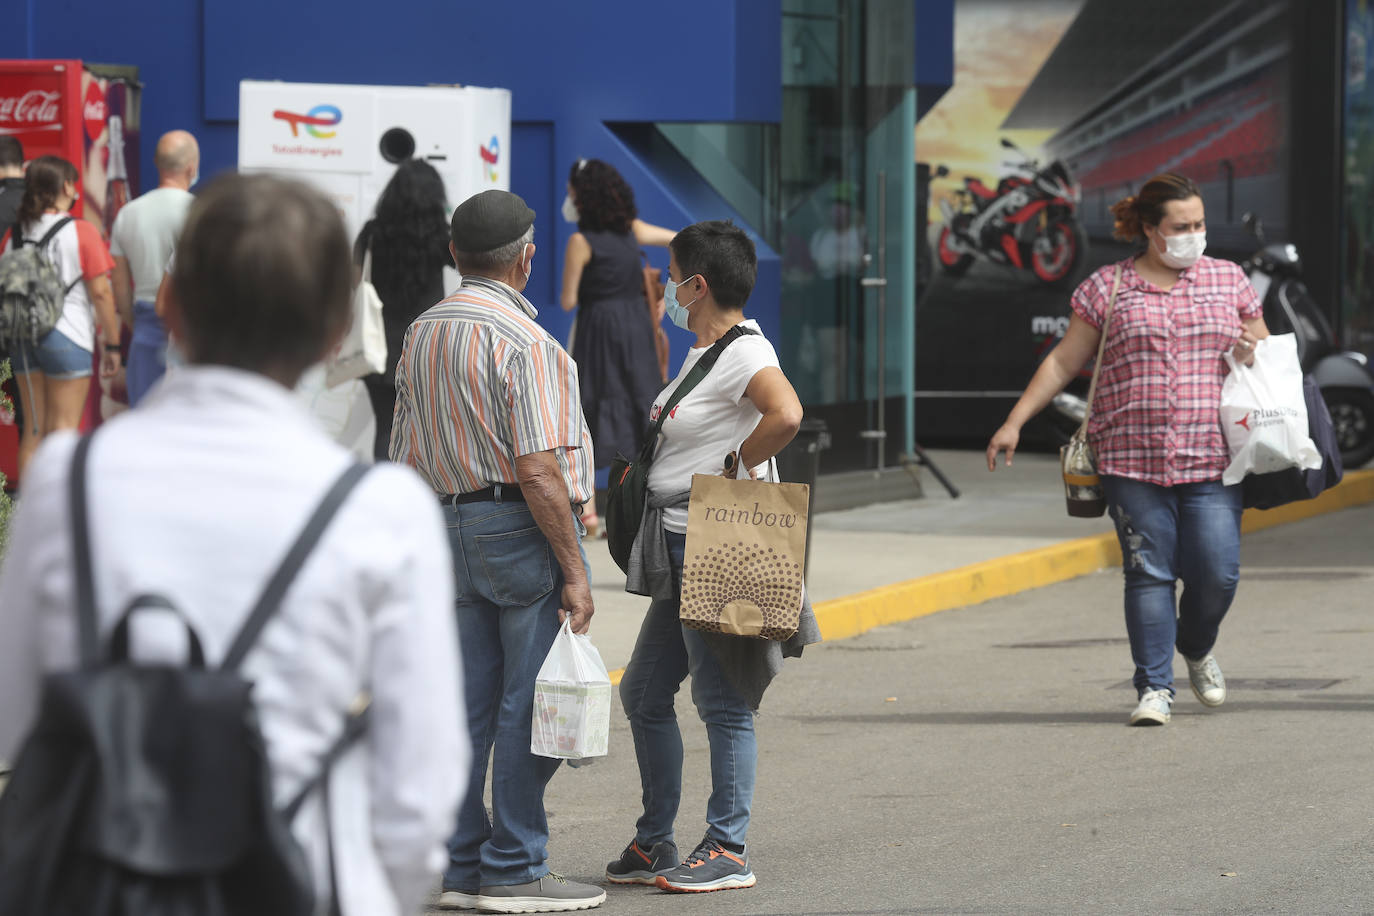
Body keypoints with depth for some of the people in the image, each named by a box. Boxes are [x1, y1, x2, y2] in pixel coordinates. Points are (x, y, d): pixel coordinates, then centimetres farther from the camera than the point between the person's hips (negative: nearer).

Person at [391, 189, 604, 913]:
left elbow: (405, 456, 16)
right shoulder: (522, 341, -14)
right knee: (530, 704, -3)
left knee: (468, 702, 10)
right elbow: (538, 469, -19)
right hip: (521, 527, -8)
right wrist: (574, 570, -15)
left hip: (449, 528, 8)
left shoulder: (421, 334, 11)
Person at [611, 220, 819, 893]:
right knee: (643, 694, 13)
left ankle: (728, 851, 2)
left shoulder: (744, 351, -15)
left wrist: (735, 468, -21)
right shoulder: (705, 352, 16)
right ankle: (654, 843, 21)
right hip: (678, 551, 11)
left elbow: (785, 415, -33)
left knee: (722, 701, -4)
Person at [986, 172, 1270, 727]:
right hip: (1132, 460, -1)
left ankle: (1197, 650, 25)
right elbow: (1063, 362, 10)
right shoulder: (1107, 288, 7)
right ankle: (1154, 688, 3)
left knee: (1217, 572, -5)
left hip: (1211, 460, 1)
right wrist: (1014, 422, 5)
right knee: (1149, 573, -4)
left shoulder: (1229, 281, 13)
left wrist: (1252, 355, -2)